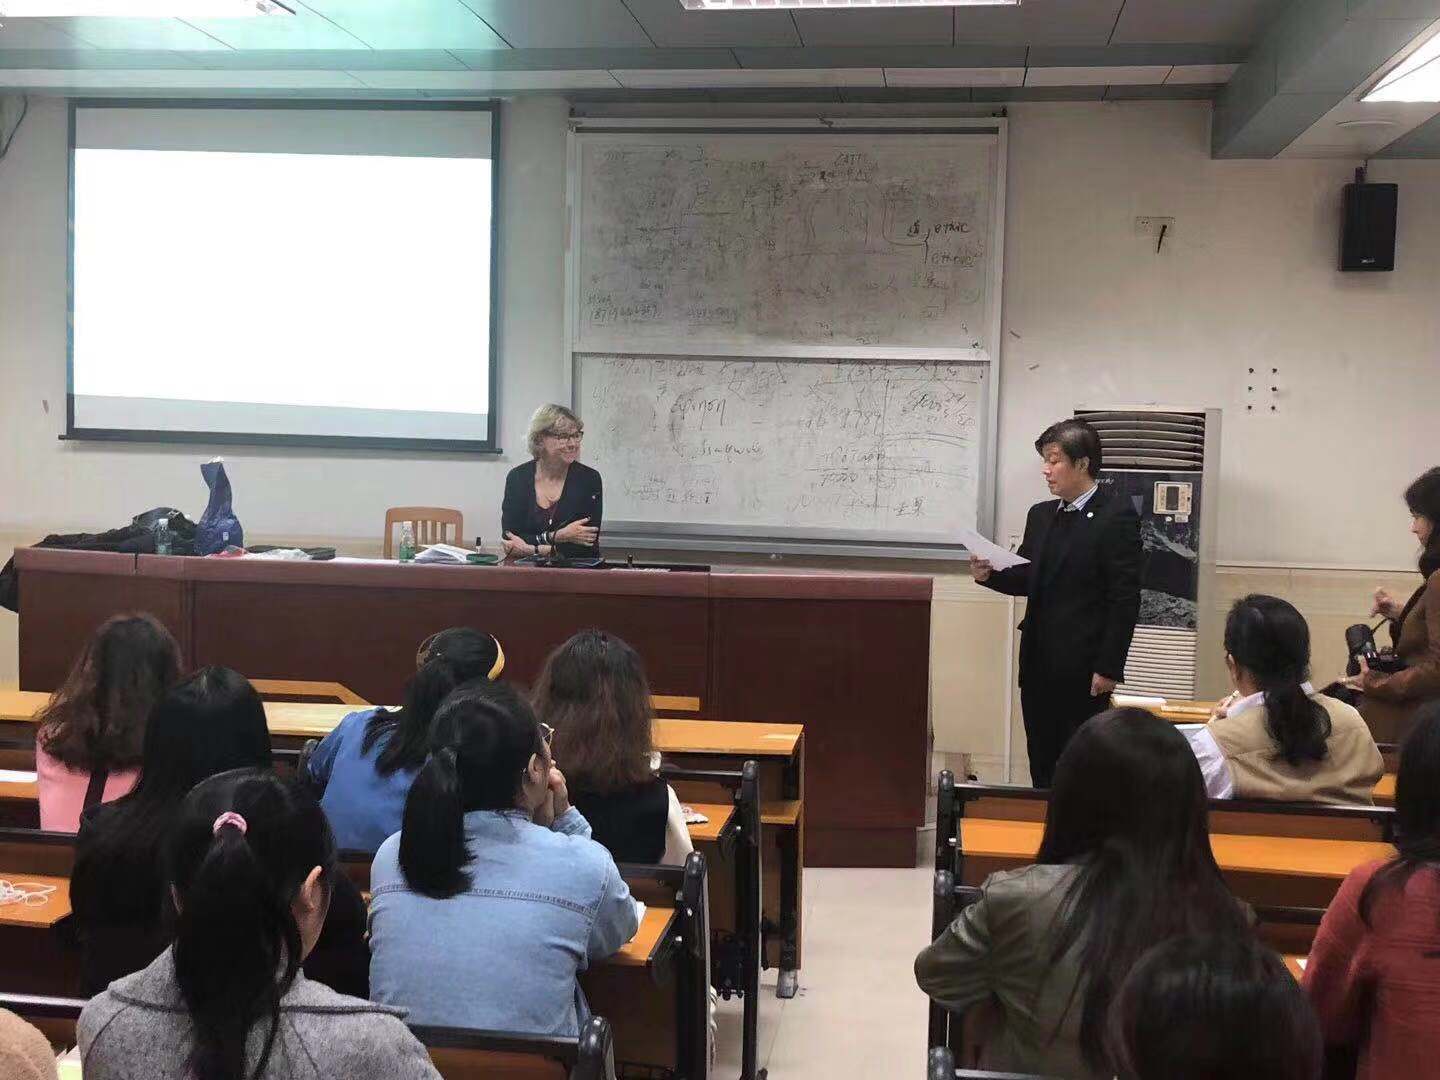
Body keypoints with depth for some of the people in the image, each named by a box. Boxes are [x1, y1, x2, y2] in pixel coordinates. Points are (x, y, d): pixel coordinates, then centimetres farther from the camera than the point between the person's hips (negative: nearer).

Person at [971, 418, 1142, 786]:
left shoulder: (1117, 517, -8)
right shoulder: (1040, 515, 14)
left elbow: (1125, 598, -12)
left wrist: (1109, 668, -15)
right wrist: (990, 575, -4)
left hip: (1084, 669, -6)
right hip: (1038, 665, 7)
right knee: (1042, 768, 11)